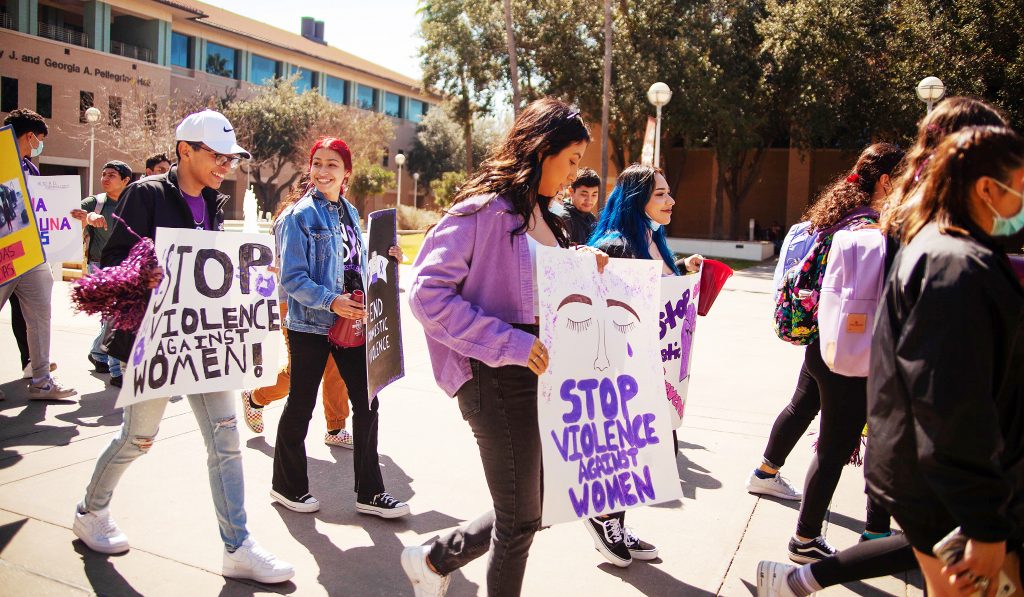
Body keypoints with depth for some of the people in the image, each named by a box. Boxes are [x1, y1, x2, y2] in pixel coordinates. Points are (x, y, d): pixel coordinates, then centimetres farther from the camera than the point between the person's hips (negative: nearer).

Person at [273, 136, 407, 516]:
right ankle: (288, 486, 28)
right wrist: (331, 301, -26)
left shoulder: (349, 213, 11)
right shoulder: (300, 215, -8)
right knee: (301, 405, 7)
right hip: (310, 324, -6)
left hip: (351, 322, 6)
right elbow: (292, 279, -15)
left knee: (367, 402, 5)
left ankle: (369, 492, 16)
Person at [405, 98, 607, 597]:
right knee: (520, 517, 4)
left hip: (539, 373, 9)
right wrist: (510, 343, -24)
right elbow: (428, 294, -19)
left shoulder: (540, 216, 14)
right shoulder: (482, 210, -13)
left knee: (536, 507, 16)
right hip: (498, 379, -9)